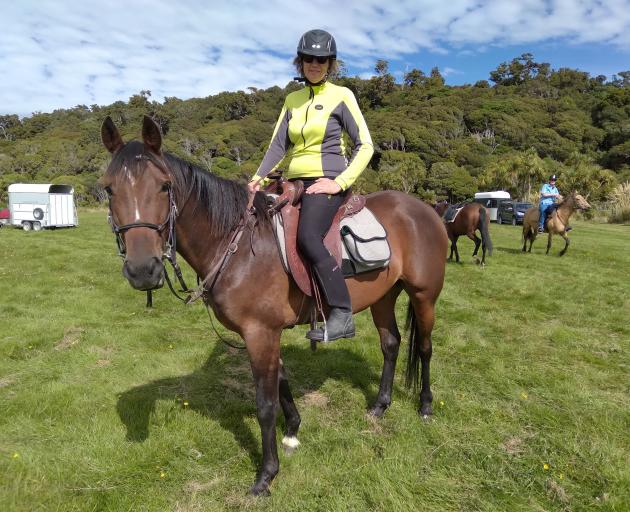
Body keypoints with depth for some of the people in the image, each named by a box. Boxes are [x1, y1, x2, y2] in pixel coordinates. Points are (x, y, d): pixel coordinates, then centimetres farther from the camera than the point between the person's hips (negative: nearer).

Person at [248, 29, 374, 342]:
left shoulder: (342, 96, 1)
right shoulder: (292, 100, 16)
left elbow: (365, 146, -4)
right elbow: (278, 145, 12)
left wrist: (340, 183, -16)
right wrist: (259, 178, -4)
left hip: (327, 182, -7)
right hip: (295, 182, 7)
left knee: (306, 237, -31)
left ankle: (342, 314, -24)